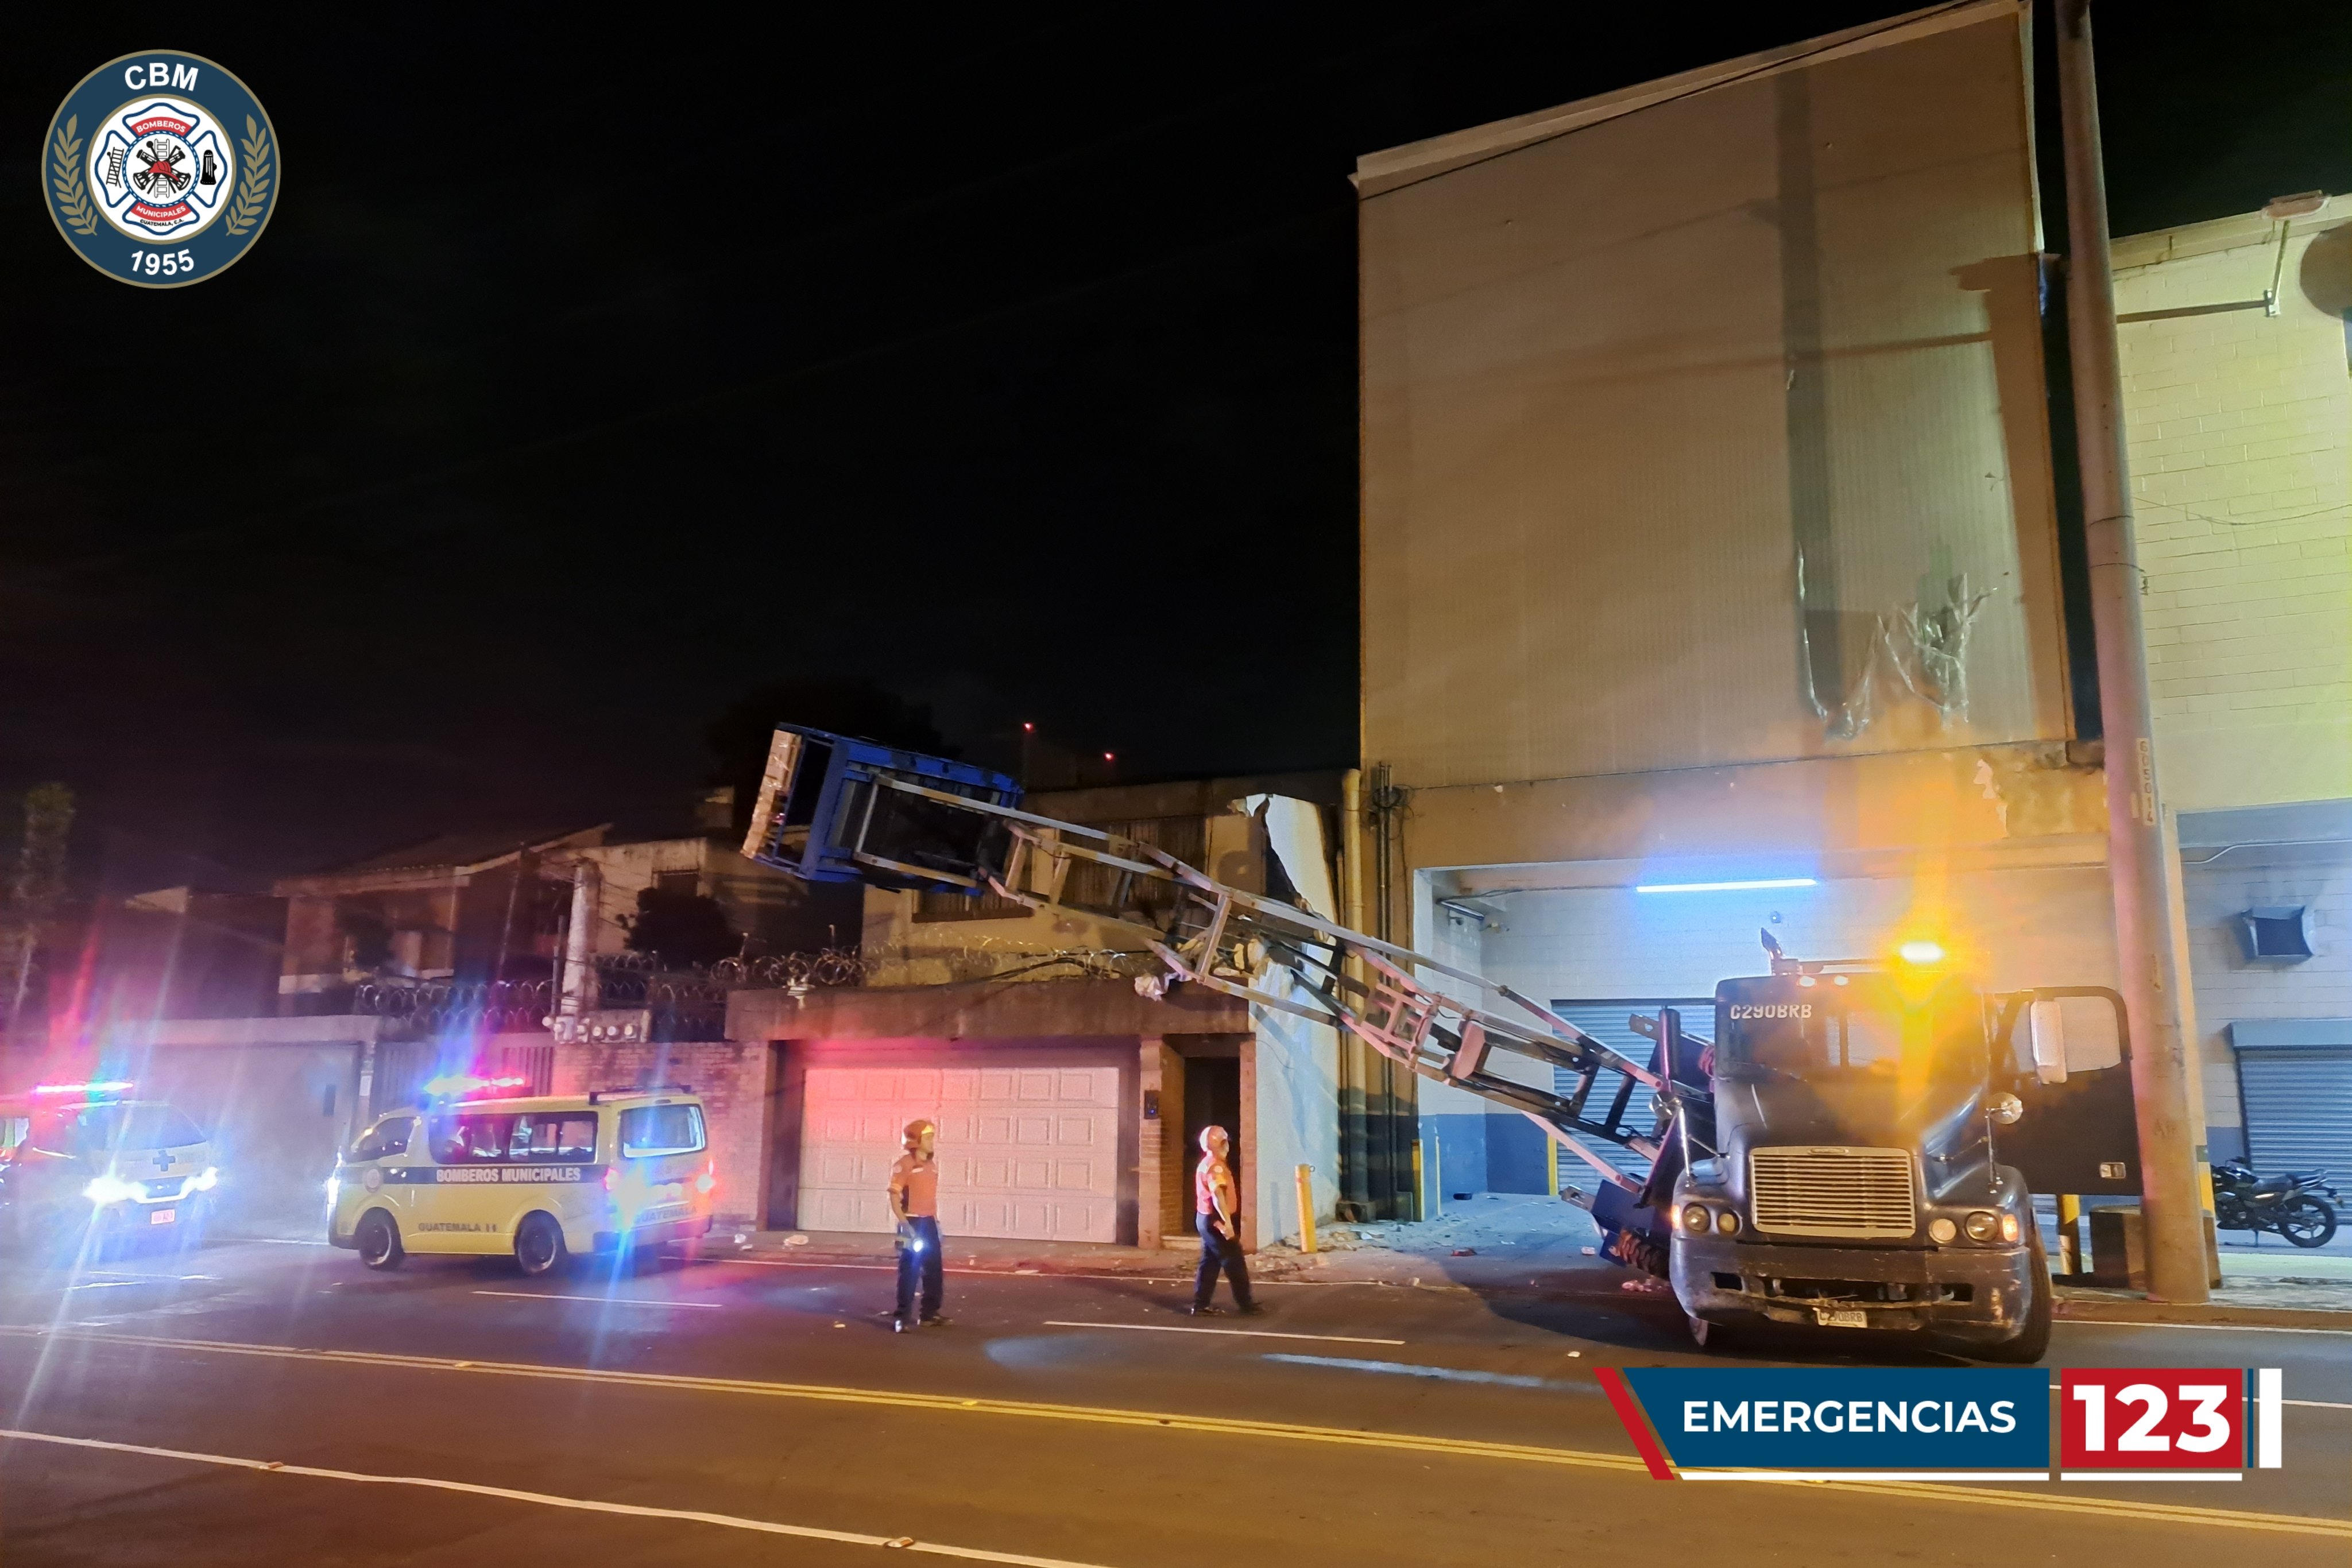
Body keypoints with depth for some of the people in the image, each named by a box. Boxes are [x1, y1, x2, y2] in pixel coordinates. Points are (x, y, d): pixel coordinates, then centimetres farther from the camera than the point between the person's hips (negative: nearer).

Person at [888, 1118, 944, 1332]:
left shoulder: (931, 1164, 12)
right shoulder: (904, 1165, -12)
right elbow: (894, 1198, -16)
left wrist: (936, 1223, 15)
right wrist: (905, 1226, -22)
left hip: (929, 1223, 8)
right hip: (912, 1224, -8)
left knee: (934, 1269, 14)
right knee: (909, 1271, -4)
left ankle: (930, 1313, 26)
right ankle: (902, 1317, 3)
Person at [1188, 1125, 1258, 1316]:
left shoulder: (1208, 1164, 15)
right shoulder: (1215, 1165, -17)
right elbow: (1217, 1195, -28)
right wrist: (1227, 1222, -31)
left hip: (1207, 1218, 10)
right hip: (1215, 1220, -10)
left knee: (1210, 1263, 10)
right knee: (1235, 1263, -2)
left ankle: (1200, 1305, 10)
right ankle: (1246, 1304, 5)